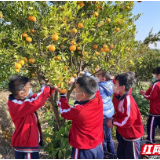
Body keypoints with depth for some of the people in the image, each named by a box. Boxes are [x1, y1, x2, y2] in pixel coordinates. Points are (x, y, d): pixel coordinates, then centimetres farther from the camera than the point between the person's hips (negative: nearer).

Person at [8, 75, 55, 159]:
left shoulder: (20, 100, 0)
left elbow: (35, 98, 8)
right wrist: (45, 89, -27)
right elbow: (36, 103, -43)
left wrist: (50, 89, -5)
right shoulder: (17, 106, -30)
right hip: (26, 146, -10)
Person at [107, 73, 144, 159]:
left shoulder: (128, 101, -29)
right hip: (123, 134, 9)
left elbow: (128, 120, -31)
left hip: (132, 135, -9)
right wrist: (113, 118, -5)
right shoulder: (121, 98, 0)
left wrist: (113, 122, -20)